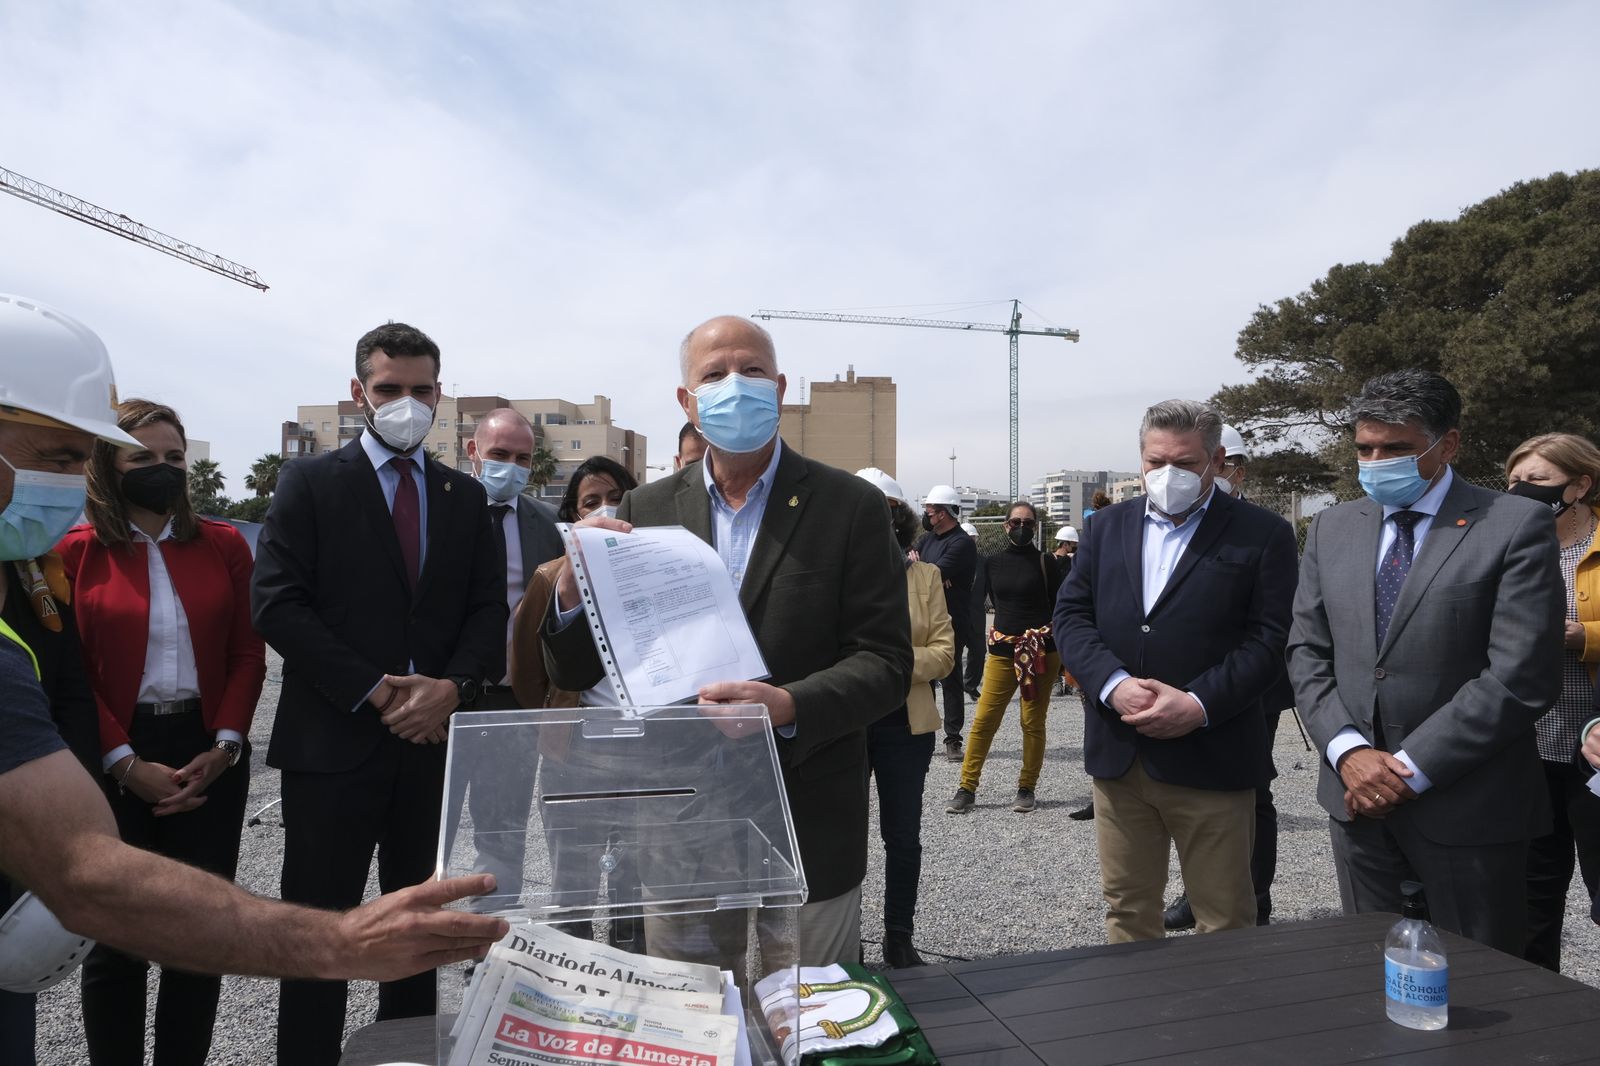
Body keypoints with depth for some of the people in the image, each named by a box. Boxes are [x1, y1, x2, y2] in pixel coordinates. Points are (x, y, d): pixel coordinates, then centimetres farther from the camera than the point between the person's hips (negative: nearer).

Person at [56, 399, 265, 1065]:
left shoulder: (223, 545, 5)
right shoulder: (76, 552, -1)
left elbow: (247, 655, 4)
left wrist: (224, 747, -6)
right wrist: (126, 765, -11)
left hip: (210, 759, 2)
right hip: (114, 766, -2)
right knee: (116, 937, 9)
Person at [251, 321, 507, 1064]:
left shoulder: (466, 496, 11)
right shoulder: (309, 482, 0)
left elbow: (487, 609, 6)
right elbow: (278, 604, -9)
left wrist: (454, 686, -12)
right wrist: (375, 692, -14)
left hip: (434, 739, 4)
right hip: (333, 739, -3)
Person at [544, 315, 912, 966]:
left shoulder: (850, 507, -5)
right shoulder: (645, 511, 2)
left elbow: (885, 663, -8)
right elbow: (577, 675, 3)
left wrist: (787, 706, -25)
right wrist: (573, 591, -17)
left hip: (808, 840, -2)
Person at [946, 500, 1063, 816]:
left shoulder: (1044, 562, 2)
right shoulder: (991, 563, 7)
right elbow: (975, 603, 5)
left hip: (1041, 650, -2)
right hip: (1002, 650, 2)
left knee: (1033, 722, 3)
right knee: (983, 720, -2)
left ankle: (1027, 789, 17)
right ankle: (967, 788, 7)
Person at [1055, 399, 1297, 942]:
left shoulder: (1263, 534, -2)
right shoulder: (1106, 526, 10)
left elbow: (1269, 638, -7)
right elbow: (1071, 613, 4)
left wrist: (1199, 705, -18)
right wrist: (1113, 684, -12)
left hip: (1210, 759, -3)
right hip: (1117, 755, 4)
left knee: (1225, 920, 10)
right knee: (1126, 908, 16)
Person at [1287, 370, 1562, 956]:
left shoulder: (1516, 526, -7)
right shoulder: (1332, 528, 7)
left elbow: (1522, 676, -14)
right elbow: (1307, 651, 6)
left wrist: (1412, 767, -14)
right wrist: (1348, 750, -8)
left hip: (1466, 805, -4)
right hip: (1357, 795, 4)